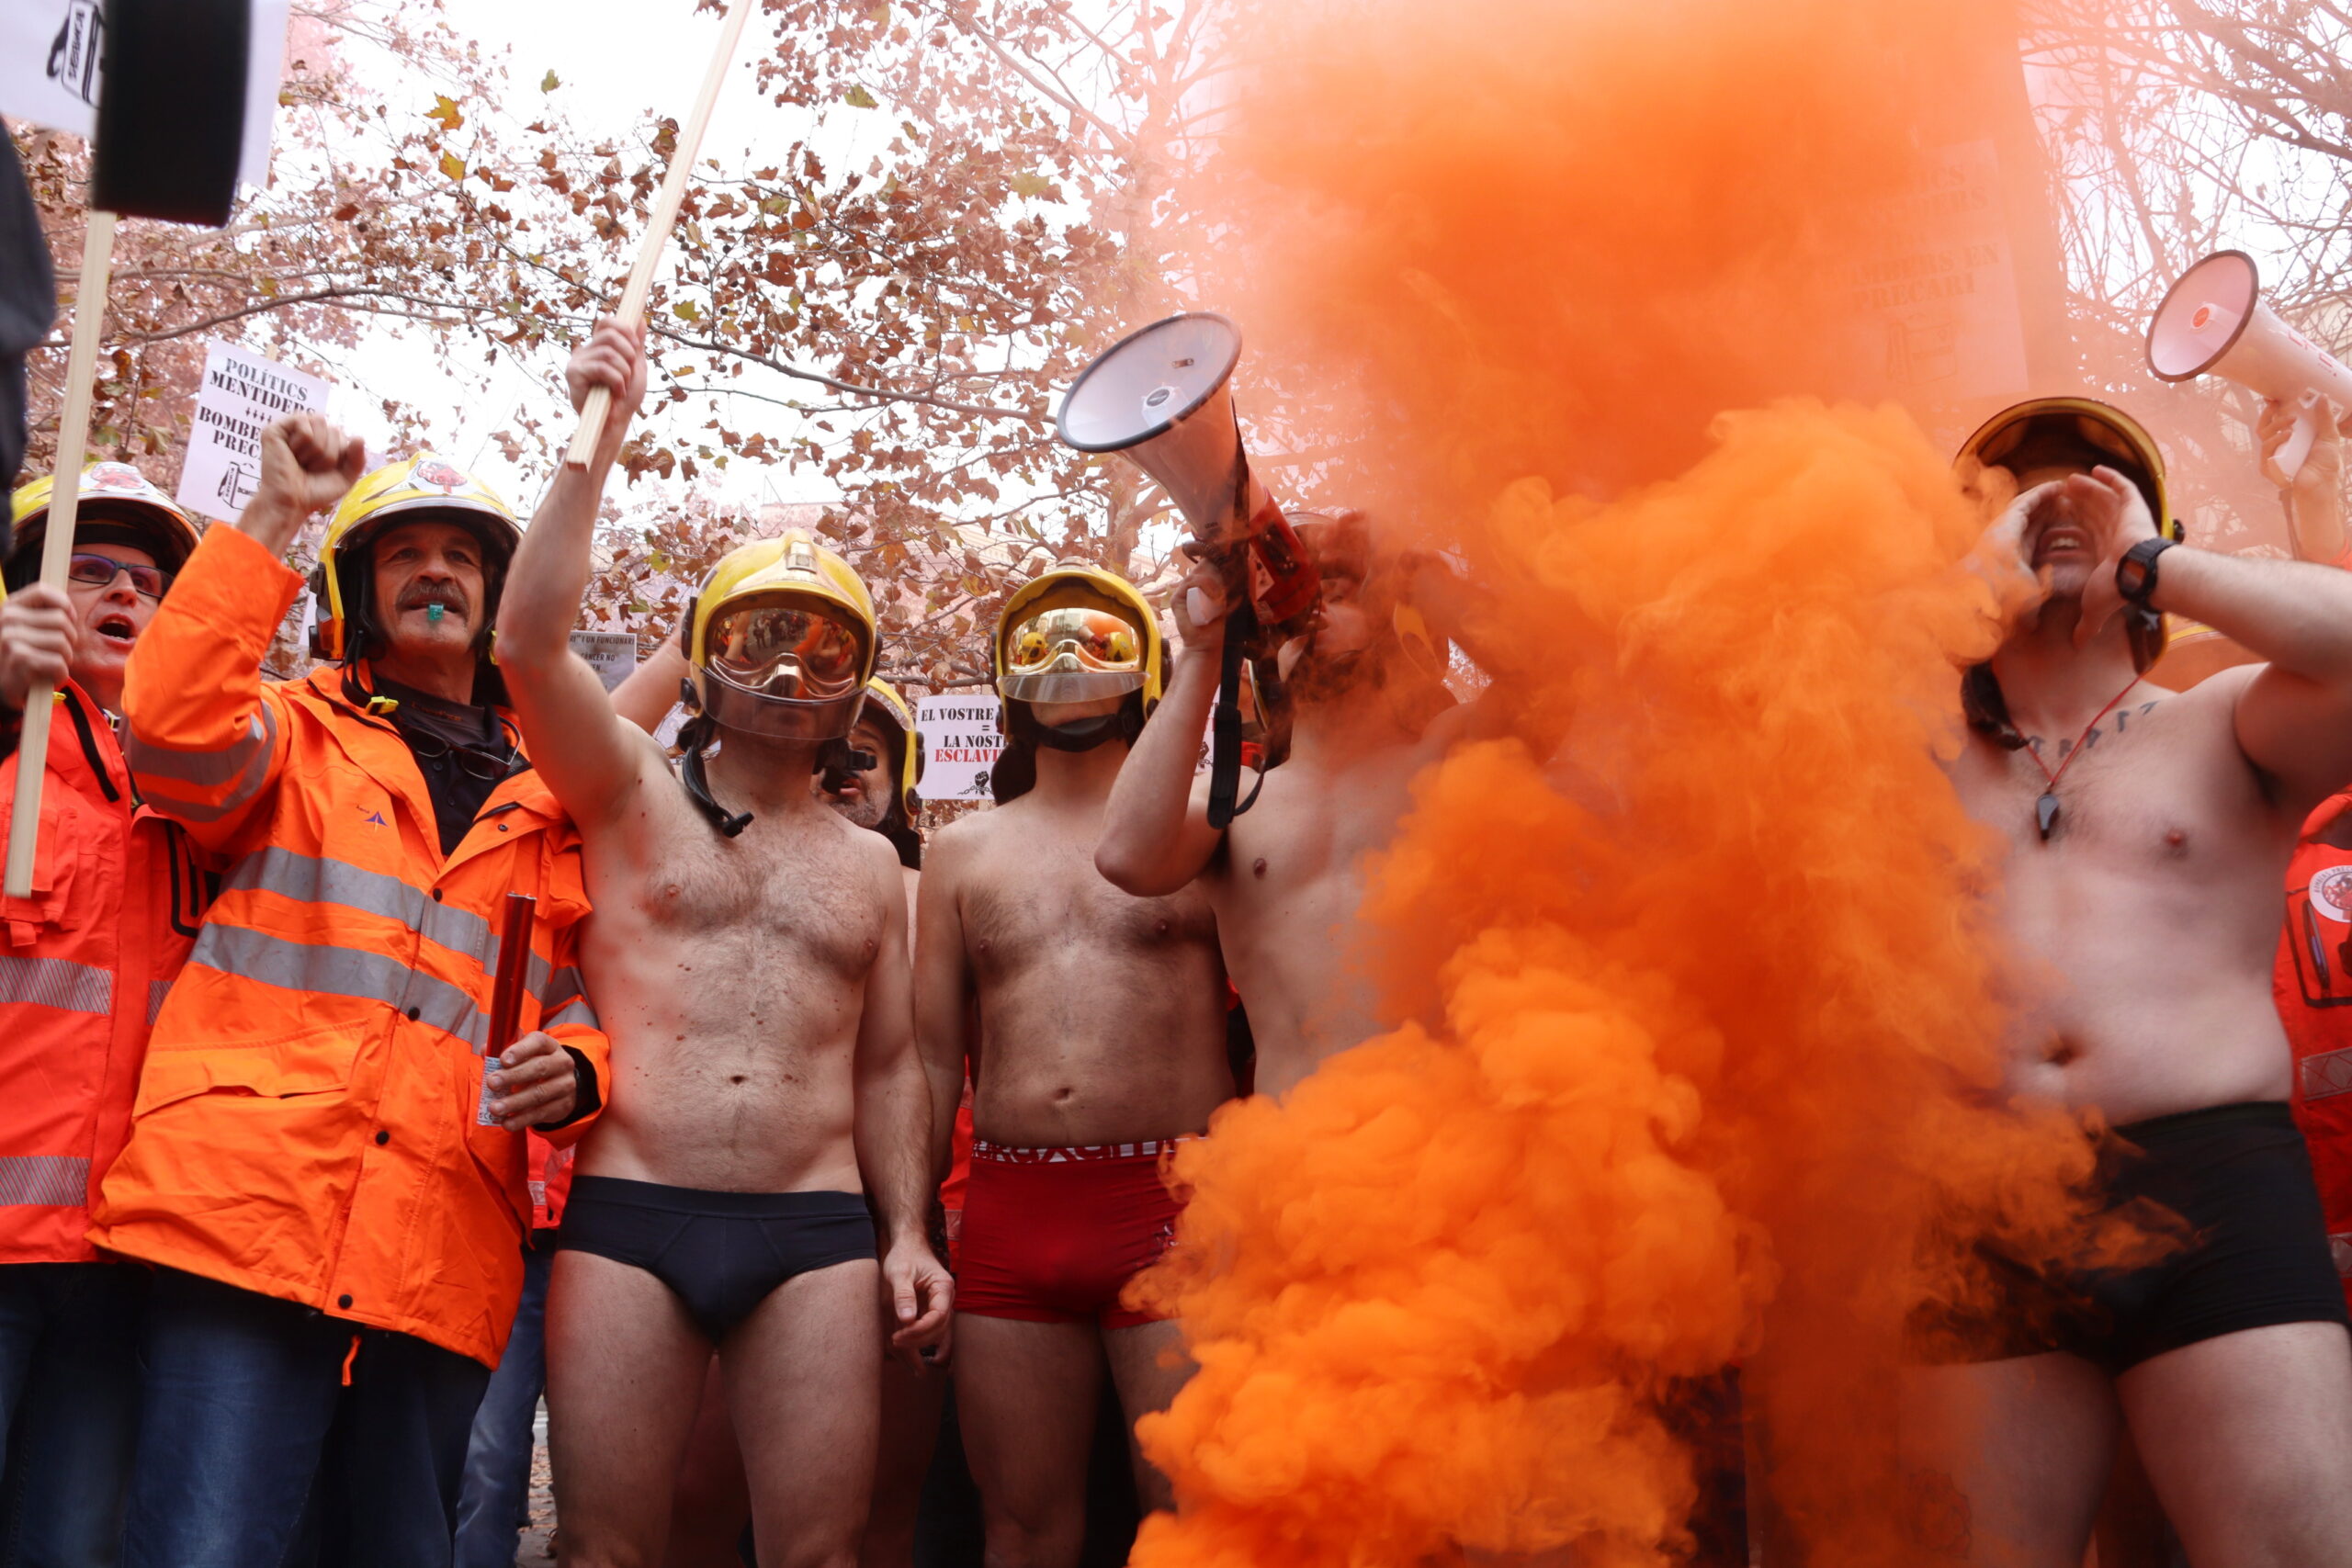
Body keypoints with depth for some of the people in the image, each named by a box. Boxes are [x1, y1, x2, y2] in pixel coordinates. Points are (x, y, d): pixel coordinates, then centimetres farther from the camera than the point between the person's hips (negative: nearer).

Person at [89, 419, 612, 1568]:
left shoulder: (549, 798, 19)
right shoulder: (294, 733, 12)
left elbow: (584, 997, 19)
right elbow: (173, 728, -11)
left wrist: (573, 1067, -4)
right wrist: (275, 514, -8)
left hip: (442, 1255, 4)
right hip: (253, 1213, -3)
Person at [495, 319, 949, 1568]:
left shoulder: (869, 865, 19)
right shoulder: (632, 793, 10)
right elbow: (528, 644, -8)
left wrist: (905, 1231, 8)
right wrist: (598, 442, -10)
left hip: (817, 1231, 2)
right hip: (628, 1219, -2)